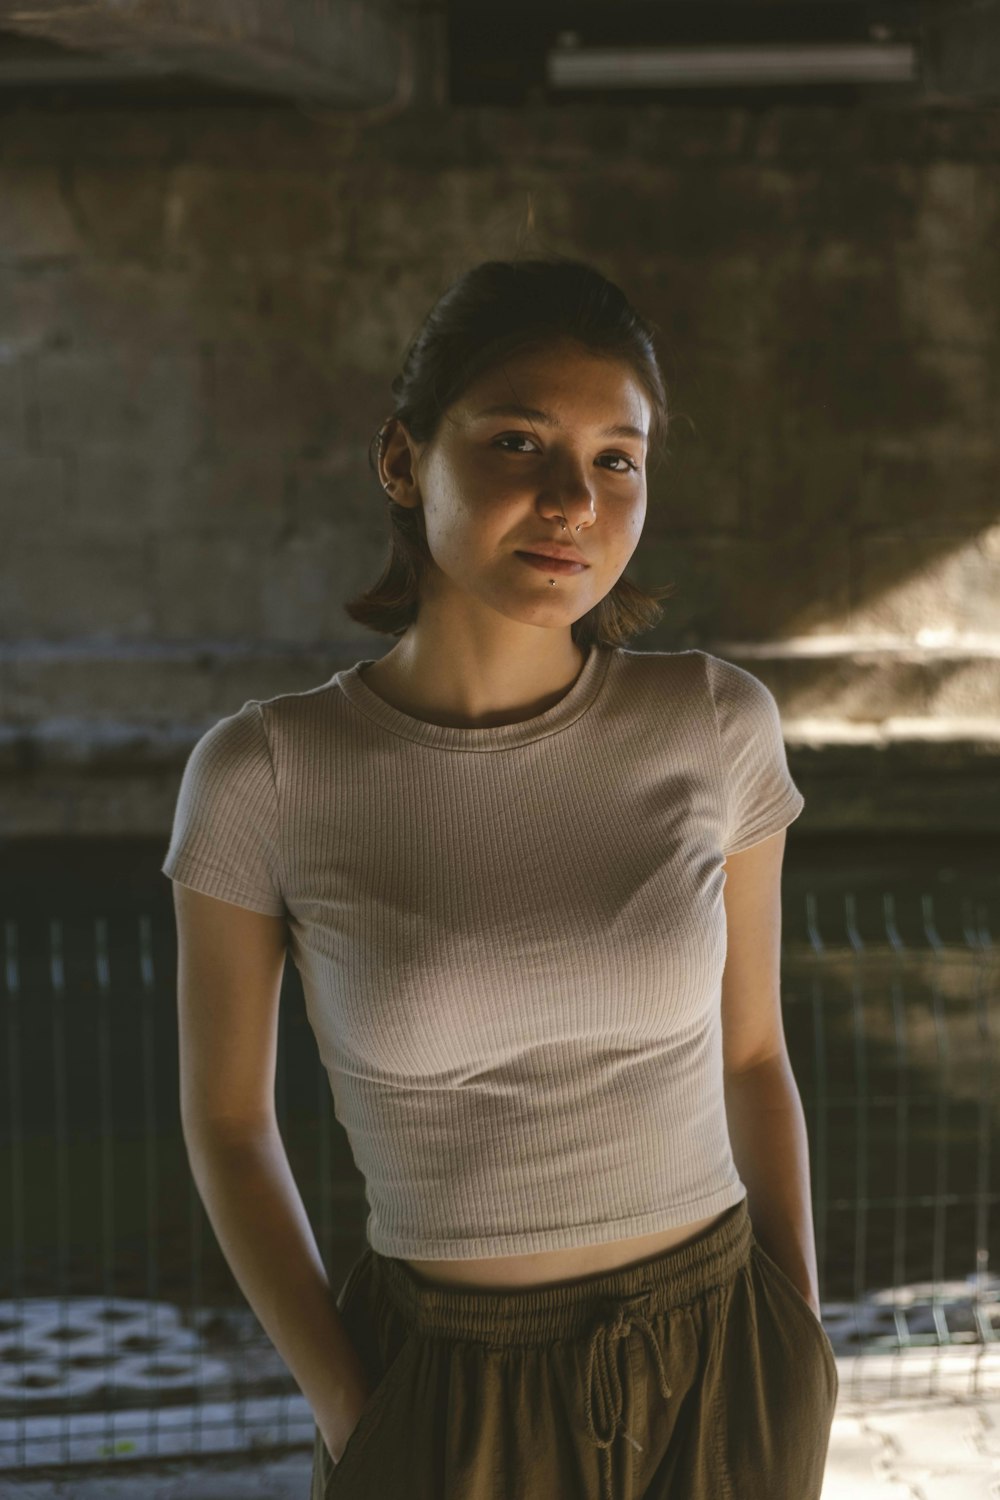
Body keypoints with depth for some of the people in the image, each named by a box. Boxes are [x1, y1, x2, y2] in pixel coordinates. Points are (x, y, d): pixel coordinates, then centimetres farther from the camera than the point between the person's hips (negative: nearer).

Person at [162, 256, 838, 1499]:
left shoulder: (716, 726, -9)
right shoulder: (263, 775, -13)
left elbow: (750, 1050, 4)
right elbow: (224, 1114, -1)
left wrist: (805, 1392, 3)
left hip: (718, 1380, 2)